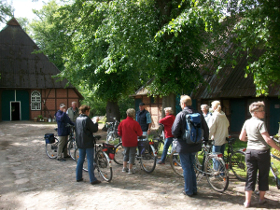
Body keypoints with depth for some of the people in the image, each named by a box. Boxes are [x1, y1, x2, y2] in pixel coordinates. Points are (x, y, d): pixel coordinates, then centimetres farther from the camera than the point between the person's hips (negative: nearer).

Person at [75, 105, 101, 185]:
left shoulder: (77, 119, 8)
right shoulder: (87, 119, -16)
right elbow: (94, 129, -14)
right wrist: (96, 122, 3)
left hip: (80, 142, 8)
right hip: (88, 143, -8)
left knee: (80, 159, 17)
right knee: (90, 160, -3)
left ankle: (78, 177, 23)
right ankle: (92, 179, 0)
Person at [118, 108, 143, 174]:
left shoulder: (122, 122, -3)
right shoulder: (135, 123, -15)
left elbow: (119, 132, 6)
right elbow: (139, 133, -8)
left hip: (125, 141, 4)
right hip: (133, 142, -4)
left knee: (126, 154, 20)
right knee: (132, 155, 6)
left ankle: (124, 167, 23)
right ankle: (130, 169, 8)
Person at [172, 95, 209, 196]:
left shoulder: (181, 115, -14)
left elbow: (174, 131, -18)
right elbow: (206, 129, 4)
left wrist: (177, 137, 3)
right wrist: (206, 139, 21)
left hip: (183, 146, -5)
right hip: (194, 146, 5)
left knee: (186, 168, 5)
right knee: (191, 167, 19)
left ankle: (189, 191, 14)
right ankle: (194, 189, 27)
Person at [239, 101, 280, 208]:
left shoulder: (247, 122, 4)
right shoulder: (260, 123, -15)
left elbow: (241, 137, 11)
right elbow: (268, 139, -20)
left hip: (250, 151, 5)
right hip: (262, 151, -5)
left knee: (250, 176, 8)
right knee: (263, 175, 13)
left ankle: (247, 201, 7)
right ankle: (261, 198, 25)